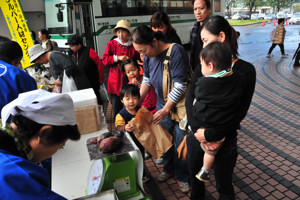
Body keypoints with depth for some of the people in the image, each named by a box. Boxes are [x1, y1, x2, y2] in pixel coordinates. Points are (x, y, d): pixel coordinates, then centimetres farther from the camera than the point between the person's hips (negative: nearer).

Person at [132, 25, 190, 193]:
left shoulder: (176, 51, -23)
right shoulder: (149, 56, -2)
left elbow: (180, 85, -25)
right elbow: (147, 80, 12)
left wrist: (166, 110, -20)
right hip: (162, 106, 6)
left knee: (181, 144, 5)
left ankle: (182, 177, 29)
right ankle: (168, 169, 41)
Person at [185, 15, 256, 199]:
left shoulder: (245, 70, -11)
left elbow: (239, 112, -15)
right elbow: (190, 99, -7)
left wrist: (209, 134, -19)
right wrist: (198, 129, -19)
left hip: (224, 140, -3)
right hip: (196, 135, 4)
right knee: (195, 178, 23)